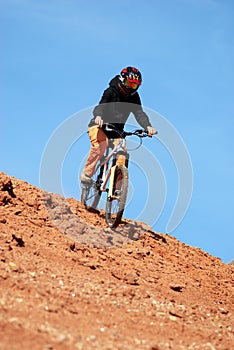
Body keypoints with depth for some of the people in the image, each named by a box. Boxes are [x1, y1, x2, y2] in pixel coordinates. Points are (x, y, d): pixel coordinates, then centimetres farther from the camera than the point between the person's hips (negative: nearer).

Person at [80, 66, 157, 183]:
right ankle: (87, 173, -21)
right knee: (101, 145, -34)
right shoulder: (111, 92, -13)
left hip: (116, 131, 4)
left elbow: (139, 113, -13)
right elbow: (100, 106, -26)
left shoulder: (134, 97, -1)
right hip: (100, 126, -4)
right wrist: (98, 116, -50)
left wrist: (148, 126, -33)